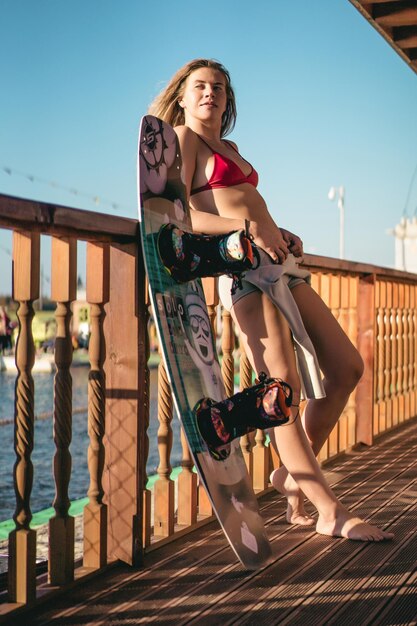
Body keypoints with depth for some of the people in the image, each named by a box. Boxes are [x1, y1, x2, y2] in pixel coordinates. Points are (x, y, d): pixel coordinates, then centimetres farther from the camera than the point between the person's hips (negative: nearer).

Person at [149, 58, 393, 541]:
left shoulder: (229, 147, 27)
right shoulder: (183, 138, 4)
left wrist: (280, 233, 5)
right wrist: (250, 227, -20)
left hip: (278, 262, 9)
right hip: (242, 264, -9)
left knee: (346, 367, 7)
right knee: (283, 385, -11)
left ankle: (293, 474, 18)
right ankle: (329, 511, -6)